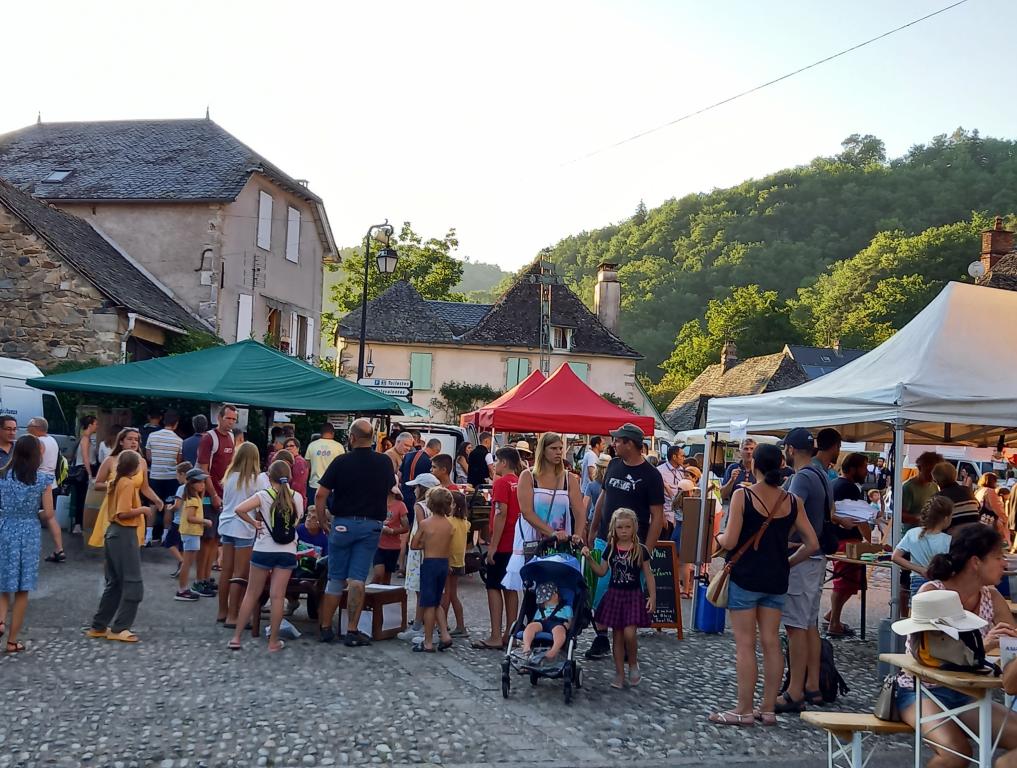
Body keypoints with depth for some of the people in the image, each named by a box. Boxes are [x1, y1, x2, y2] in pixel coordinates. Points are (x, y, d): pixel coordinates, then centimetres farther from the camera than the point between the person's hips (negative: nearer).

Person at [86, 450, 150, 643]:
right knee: (133, 584, -3)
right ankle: (119, 629, -2)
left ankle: (99, 626, 21)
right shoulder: (128, 484, -17)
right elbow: (124, 513, -24)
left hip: (114, 533, 10)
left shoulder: (116, 482, 9)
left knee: (114, 584, 16)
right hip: (125, 535, -10)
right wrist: (142, 509, -11)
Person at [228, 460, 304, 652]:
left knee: (252, 594, 10)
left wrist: (254, 523, -6)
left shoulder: (263, 496, -7)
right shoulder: (297, 498, 1)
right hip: (287, 552, 1)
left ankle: (236, 637, 14)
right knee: (277, 596, 3)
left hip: (263, 550, -1)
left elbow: (239, 509, -19)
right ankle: (273, 641, 8)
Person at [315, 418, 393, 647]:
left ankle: (325, 628, 19)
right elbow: (389, 489, 16)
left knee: (336, 578, 11)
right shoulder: (384, 462, -1)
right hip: (372, 525, 1)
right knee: (357, 579, 2)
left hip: (343, 523, -1)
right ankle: (352, 631, 0)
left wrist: (322, 521, 4)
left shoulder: (341, 462, -8)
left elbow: (320, 495, -8)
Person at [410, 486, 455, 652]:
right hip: (444, 563, 5)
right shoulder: (449, 526, 2)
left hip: (429, 563, -5)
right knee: (436, 603, 19)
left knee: (428, 605, 1)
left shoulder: (425, 523, -10)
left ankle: (428, 643, 6)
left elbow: (413, 545, -3)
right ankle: (445, 635, 9)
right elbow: (448, 546, 5)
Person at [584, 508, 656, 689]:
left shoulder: (640, 550, -5)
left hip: (633, 595, -3)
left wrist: (652, 596, -6)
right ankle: (619, 674, 14)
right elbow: (602, 571, 7)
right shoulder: (611, 549, 2)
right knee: (617, 635, 6)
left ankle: (633, 664, 11)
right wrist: (589, 558, -5)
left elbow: (648, 575, -1)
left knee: (629, 633, -15)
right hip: (614, 594, 3)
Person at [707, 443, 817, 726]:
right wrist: (788, 563, 15)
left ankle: (744, 710, 6)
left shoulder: (742, 495, -11)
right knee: (771, 642, 10)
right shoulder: (792, 501, 2)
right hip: (776, 580, 5)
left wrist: (718, 536, 7)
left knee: (745, 644, 1)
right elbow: (812, 544, 2)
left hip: (745, 577, -4)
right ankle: (768, 709, 16)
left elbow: (730, 541, -15)